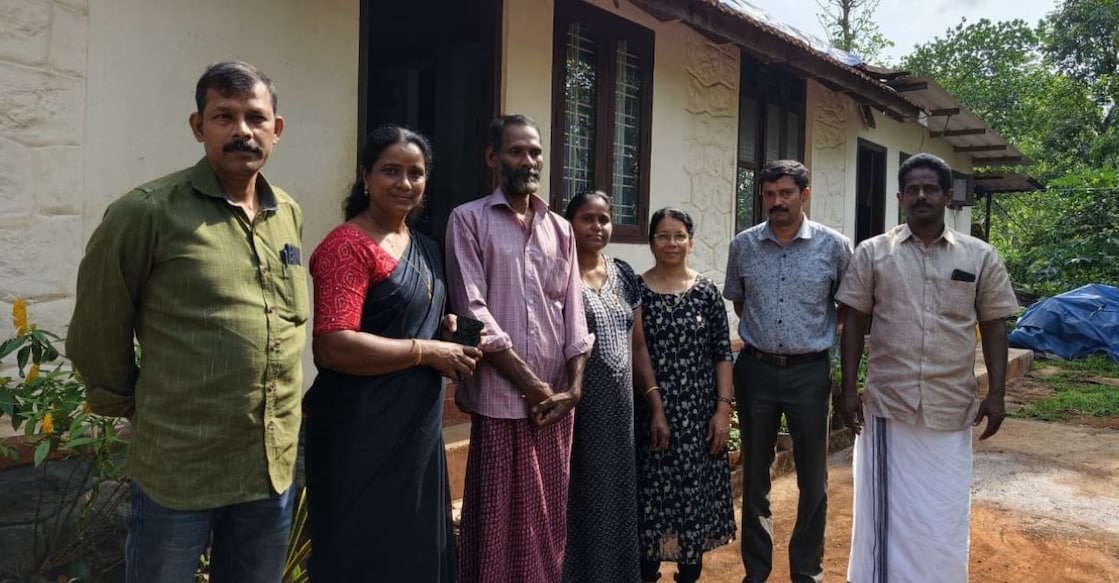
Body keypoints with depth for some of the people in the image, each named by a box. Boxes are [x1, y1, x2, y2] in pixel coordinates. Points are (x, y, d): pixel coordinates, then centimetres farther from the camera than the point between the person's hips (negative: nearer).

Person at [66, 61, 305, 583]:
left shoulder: (289, 215, 6)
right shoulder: (148, 211, -12)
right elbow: (97, 329, -4)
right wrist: (130, 404, 3)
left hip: (275, 466, 5)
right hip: (178, 468, -5)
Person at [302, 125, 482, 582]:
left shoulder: (425, 249, 12)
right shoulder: (347, 246, -13)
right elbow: (333, 347, -23)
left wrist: (445, 328, 4)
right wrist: (427, 351, -17)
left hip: (417, 429, 8)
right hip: (362, 433, -8)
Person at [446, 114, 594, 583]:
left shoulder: (560, 229, 13)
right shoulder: (469, 220, -2)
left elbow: (573, 313, 10)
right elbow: (473, 311, -10)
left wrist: (574, 386, -2)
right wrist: (530, 383, -12)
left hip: (557, 399, 5)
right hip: (500, 399, -4)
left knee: (549, 519, 13)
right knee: (498, 521, 3)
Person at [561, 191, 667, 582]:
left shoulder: (624, 275, 10)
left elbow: (638, 347, 13)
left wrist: (657, 407, 11)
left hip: (619, 409, 6)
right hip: (573, 408, -5)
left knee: (615, 500, 14)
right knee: (576, 501, 4)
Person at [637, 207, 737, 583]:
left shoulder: (706, 292, 1)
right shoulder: (636, 289, -1)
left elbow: (722, 354, 1)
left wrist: (723, 408, -5)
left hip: (698, 410, 1)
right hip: (647, 410, 0)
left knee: (695, 489, 8)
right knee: (650, 489, 7)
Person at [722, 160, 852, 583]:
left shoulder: (834, 247, -6)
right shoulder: (742, 245, 0)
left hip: (809, 372, -1)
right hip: (756, 369, 2)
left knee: (813, 480, 8)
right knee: (754, 476, 12)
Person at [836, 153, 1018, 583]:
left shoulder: (980, 257, 4)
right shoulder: (872, 253, 1)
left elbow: (994, 326, 6)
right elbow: (854, 322, 2)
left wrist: (996, 393, 0)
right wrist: (848, 388, -2)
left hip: (952, 409, 1)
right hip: (886, 405, 0)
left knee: (943, 515, 11)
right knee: (886, 511, 9)